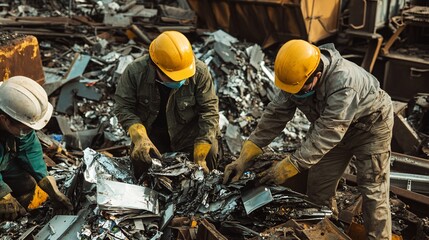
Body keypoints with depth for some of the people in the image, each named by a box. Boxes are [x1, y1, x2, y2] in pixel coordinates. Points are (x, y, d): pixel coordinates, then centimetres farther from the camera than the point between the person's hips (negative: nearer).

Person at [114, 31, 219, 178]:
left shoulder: (199, 72, -23)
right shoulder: (135, 72, -23)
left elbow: (209, 110, -19)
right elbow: (124, 108, -15)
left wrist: (200, 156, -25)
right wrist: (140, 138, -34)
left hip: (188, 129, -1)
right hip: (150, 130, 1)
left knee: (209, 150, -24)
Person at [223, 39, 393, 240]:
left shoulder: (344, 83, -41)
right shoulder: (297, 76, -19)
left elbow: (327, 133, -41)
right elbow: (275, 115, -16)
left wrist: (289, 166, -40)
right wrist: (244, 158, -21)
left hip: (370, 123, -6)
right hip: (332, 125, 6)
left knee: (373, 190, -5)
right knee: (317, 186, 6)